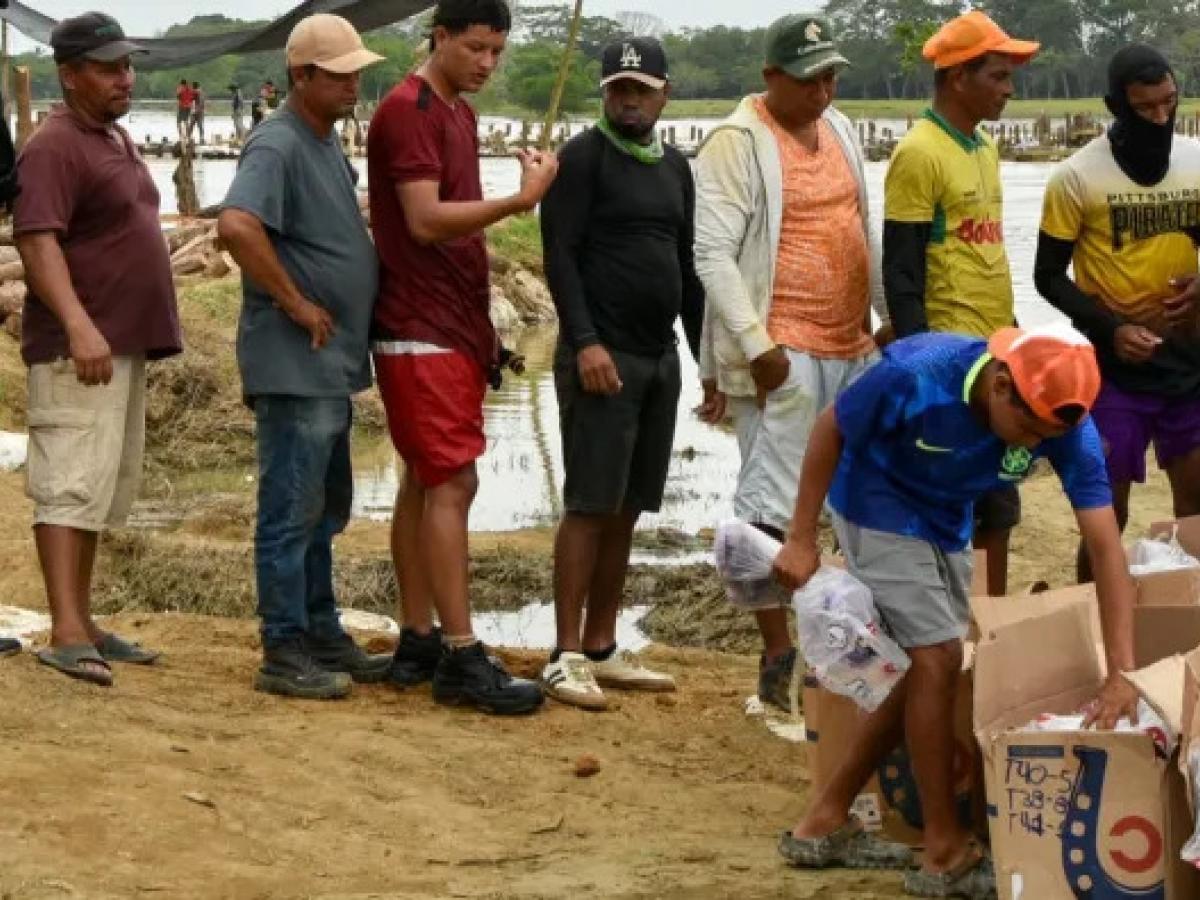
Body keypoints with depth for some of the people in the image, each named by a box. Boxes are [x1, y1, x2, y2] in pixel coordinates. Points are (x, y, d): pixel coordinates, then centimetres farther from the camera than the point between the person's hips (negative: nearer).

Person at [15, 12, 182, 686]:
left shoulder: (117, 140, 17)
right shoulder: (55, 148, -13)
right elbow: (38, 242, -23)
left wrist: (157, 324, 22)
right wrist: (79, 325, -34)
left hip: (126, 345, 10)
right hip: (79, 349, -10)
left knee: (103, 491, 12)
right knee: (72, 485, -14)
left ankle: (85, 624, 18)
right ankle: (66, 635, -19)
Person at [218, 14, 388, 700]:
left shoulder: (329, 142, 13)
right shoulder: (278, 146, -16)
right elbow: (237, 226, -33)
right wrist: (295, 303, -23)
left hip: (332, 362, 10)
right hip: (295, 362, -10)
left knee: (325, 510, 16)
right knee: (293, 512, -4)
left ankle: (324, 638, 26)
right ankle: (285, 655, 2)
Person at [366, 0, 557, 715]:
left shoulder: (461, 113, 16)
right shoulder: (409, 111, -13)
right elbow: (425, 221, -21)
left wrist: (482, 327, 17)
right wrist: (520, 201, -29)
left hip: (458, 329, 9)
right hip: (423, 334, -9)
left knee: (426, 483, 10)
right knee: (452, 483, -10)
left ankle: (419, 643, 14)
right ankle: (461, 657, -9)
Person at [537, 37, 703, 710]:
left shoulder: (675, 168, 15)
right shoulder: (583, 158, -6)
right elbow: (560, 256, -12)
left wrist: (709, 355, 17)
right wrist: (585, 341, -21)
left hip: (661, 357, 7)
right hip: (602, 355, -7)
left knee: (627, 510, 9)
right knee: (590, 506, -8)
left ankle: (603, 649, 15)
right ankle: (567, 658, -4)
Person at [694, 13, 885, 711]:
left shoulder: (840, 129, 13)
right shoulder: (740, 142, -10)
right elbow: (714, 253, -14)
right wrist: (757, 345, -19)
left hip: (853, 346, 8)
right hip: (783, 354, -8)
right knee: (772, 506, -5)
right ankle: (779, 658, 2)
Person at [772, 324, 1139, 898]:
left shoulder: (1067, 425, -26)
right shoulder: (916, 374, -36)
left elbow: (1105, 546, -29)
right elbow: (830, 430, -19)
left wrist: (1121, 673, -35)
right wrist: (801, 541, -18)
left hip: (947, 522, 6)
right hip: (878, 506, -6)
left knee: (927, 668, 8)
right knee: (938, 658, -13)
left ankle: (824, 823, 21)